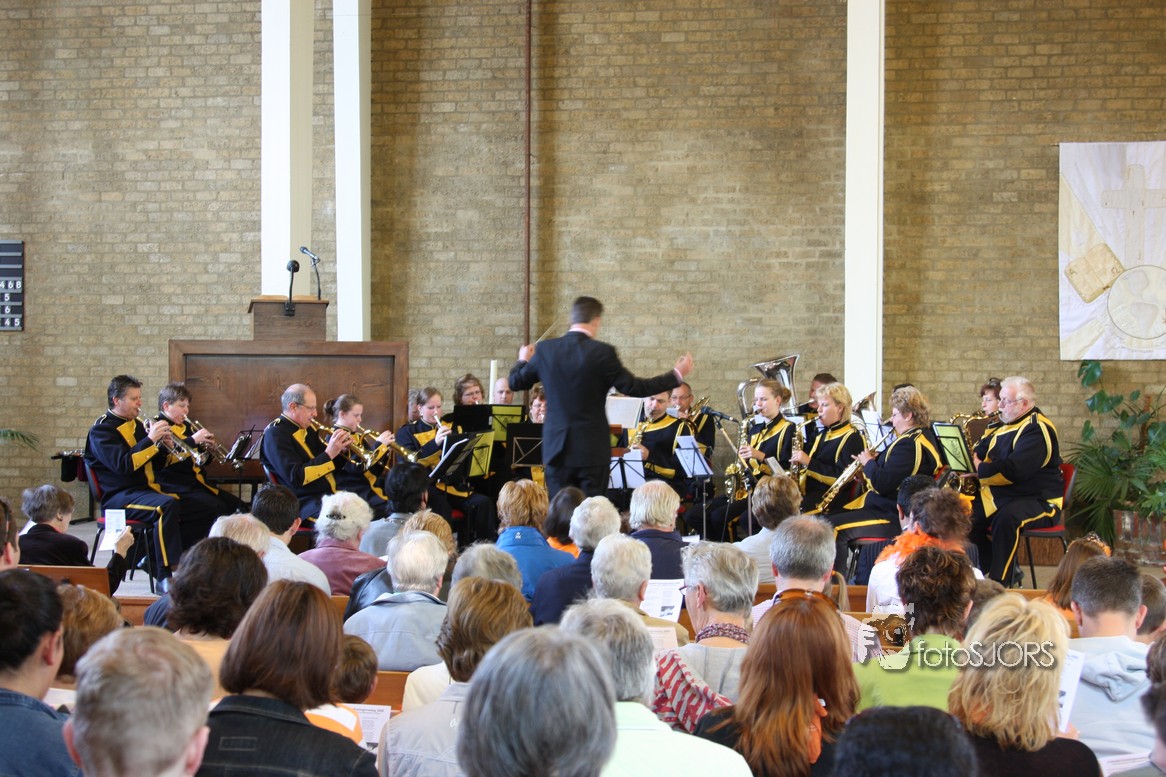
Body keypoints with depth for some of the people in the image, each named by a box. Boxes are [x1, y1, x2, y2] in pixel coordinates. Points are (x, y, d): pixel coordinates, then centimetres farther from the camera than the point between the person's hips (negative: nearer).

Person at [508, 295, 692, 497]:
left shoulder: (545, 350, 0)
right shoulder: (603, 352, -11)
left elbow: (516, 382, 12)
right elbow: (634, 387, -7)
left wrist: (523, 360, 36)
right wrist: (677, 375, 4)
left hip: (556, 449, 3)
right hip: (592, 450, -3)